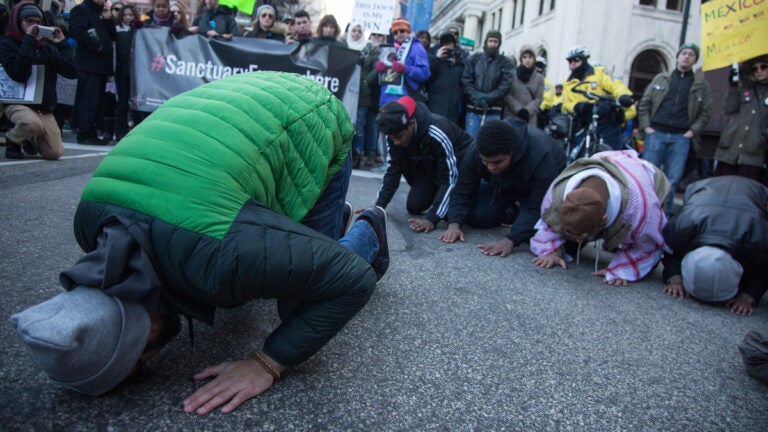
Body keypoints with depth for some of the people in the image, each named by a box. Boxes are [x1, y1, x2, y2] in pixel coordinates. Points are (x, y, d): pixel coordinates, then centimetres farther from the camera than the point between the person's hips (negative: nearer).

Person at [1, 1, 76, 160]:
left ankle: (30, 139, 28)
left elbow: (71, 72, -3)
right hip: (18, 102, -4)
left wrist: (62, 44, -7)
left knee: (55, 153, -7)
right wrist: (29, 42, -21)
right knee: (33, 123, -40)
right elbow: (19, 75, -22)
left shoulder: (47, 46, 9)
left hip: (44, 107, 4)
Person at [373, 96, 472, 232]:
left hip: (460, 162, -5)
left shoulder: (437, 134, -39)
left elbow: (450, 180, -36)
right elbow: (393, 171, -11)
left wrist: (432, 220, -41)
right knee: (413, 207, -7)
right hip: (429, 165, 6)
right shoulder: (395, 133, -21)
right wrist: (378, 206, -20)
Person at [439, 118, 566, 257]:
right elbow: (463, 191, -21)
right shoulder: (475, 151, -31)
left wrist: (510, 241, -51)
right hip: (502, 184, 4)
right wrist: (454, 224, -37)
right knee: (474, 216, -14)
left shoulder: (541, 156, -43)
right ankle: (514, 212, 13)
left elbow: (537, 208, -40)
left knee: (536, 233, -27)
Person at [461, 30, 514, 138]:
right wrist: (476, 96, -16)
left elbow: (506, 85, -5)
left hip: (493, 111, -1)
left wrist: (489, 98, -18)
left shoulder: (506, 63, 7)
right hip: (473, 108, 1)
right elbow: (466, 81, 0)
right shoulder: (473, 59, 10)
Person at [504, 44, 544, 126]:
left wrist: (527, 110, -9)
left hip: (530, 119, 2)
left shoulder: (539, 78, 11)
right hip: (512, 117, -2)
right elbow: (507, 95, -2)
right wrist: (519, 109, -10)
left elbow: (539, 98, 6)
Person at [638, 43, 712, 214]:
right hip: (656, 133, 0)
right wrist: (646, 126, -1)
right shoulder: (661, 78, 12)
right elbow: (644, 103, 10)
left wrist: (693, 131, -2)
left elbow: (706, 112, 10)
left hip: (681, 137, 0)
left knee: (672, 179, 1)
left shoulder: (701, 85, 11)